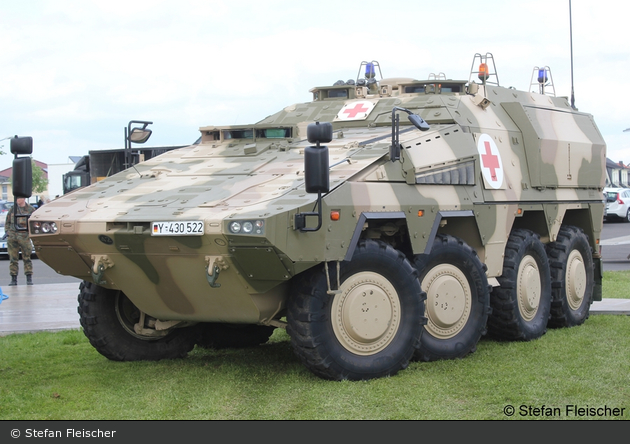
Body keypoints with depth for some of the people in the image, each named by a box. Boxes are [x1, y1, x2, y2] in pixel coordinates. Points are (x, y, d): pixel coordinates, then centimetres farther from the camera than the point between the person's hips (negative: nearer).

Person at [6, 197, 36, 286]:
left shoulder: (30, 210, 3)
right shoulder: (13, 209, 12)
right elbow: (7, 222, 20)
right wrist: (7, 232, 7)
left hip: (24, 236, -3)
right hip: (12, 236, 3)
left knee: (26, 258, -3)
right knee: (13, 258, 2)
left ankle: (29, 279, 1)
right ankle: (13, 279, 6)